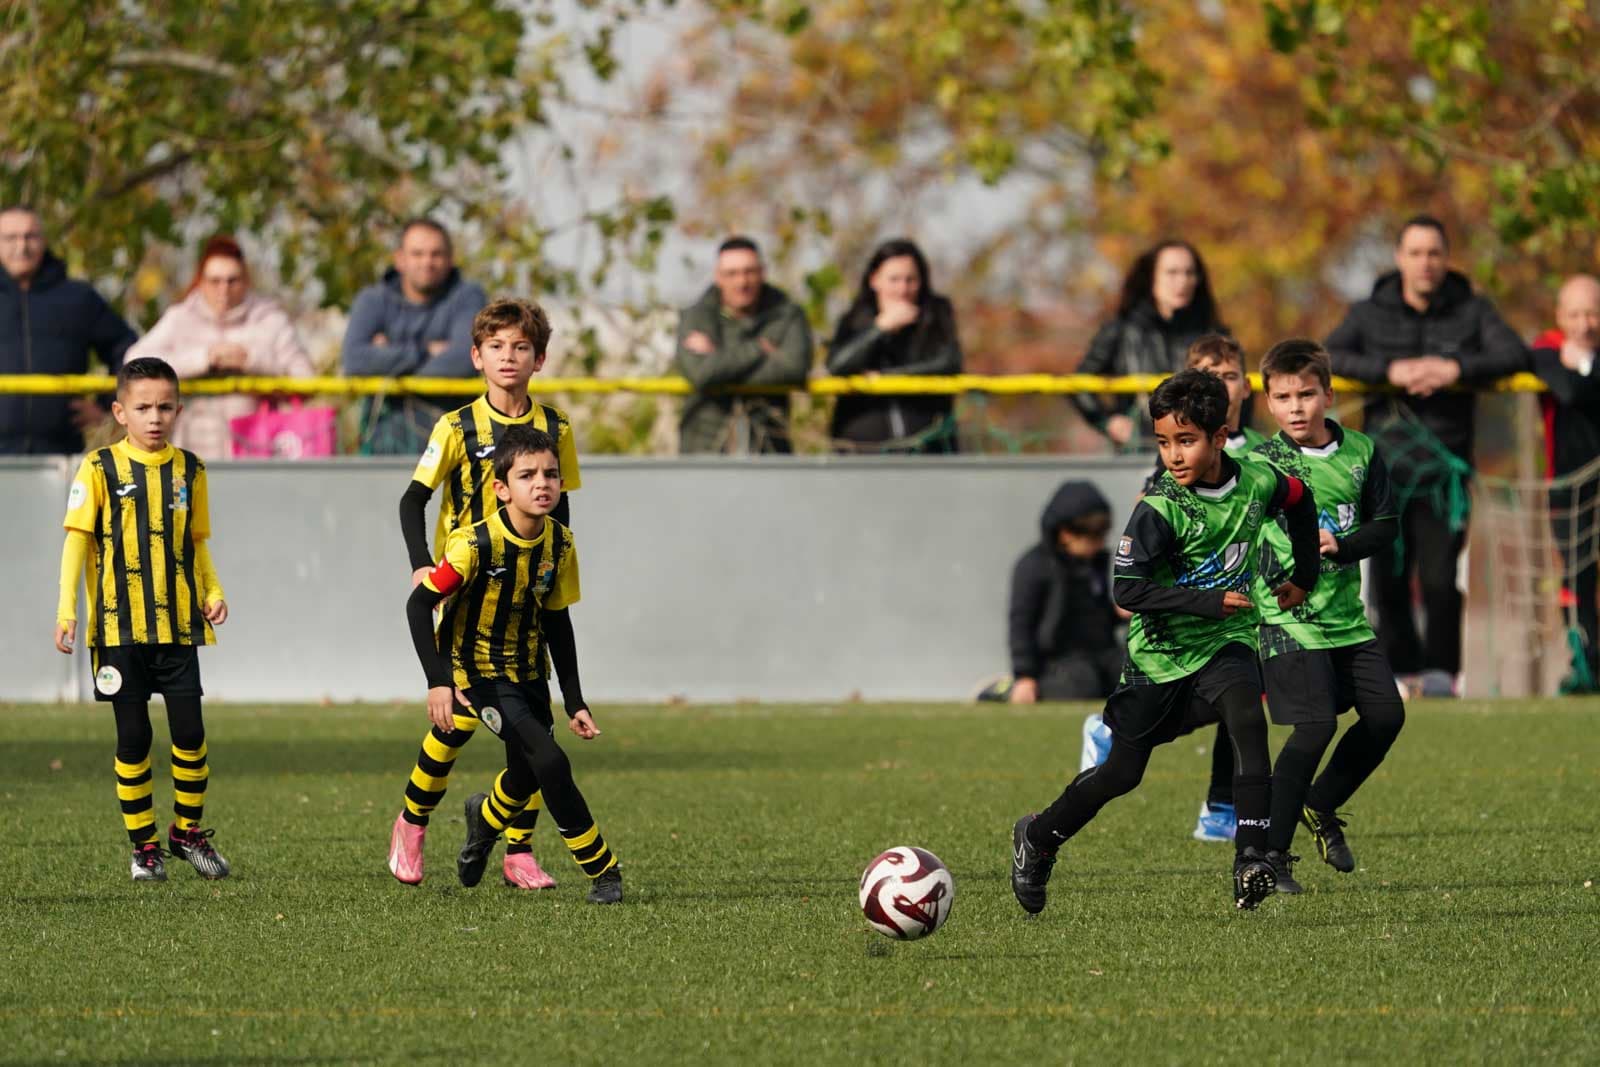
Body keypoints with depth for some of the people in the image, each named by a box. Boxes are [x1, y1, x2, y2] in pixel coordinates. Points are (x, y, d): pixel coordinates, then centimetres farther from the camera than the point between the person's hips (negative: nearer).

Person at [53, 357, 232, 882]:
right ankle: (143, 844, 12)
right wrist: (66, 609, -13)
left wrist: (213, 592, 3)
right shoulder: (101, 469, -3)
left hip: (178, 623, 2)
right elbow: (78, 538, -5)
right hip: (120, 625, -2)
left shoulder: (189, 470, 8)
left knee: (189, 731, -2)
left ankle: (188, 830, 17)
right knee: (133, 737, 1)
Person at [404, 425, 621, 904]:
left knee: (526, 781, 16)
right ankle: (602, 871, -9)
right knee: (550, 764, -21)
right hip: (479, 671, -6)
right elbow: (419, 605, -20)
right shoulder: (475, 544, -26)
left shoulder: (560, 545, -8)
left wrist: (574, 702, 4)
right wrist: (438, 682, -27)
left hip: (529, 672, 6)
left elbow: (557, 621, 4)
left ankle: (486, 818, 53)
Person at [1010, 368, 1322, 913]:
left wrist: (1304, 576, 18)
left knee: (1247, 719, -29)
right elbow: (1127, 588, -25)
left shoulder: (1257, 483, -8)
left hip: (1224, 642, 3)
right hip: (1161, 649, -3)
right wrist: (1208, 602, -30)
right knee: (1122, 772, 7)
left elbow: (1300, 499, 16)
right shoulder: (1159, 509, -22)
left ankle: (1252, 859, -30)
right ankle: (1038, 838, 33)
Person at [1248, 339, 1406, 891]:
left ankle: (1320, 807, 27)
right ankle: (1270, 851, -6)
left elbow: (1386, 525, 5)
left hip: (1346, 615, 6)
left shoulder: (1360, 453, 3)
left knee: (1385, 715, 4)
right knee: (1316, 726, -15)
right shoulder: (1261, 464, -10)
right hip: (1288, 620, -6)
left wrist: (1342, 545, -13)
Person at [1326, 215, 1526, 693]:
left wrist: (1457, 368, -19)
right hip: (1386, 453, 1)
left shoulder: (1472, 311, 9)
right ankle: (1400, 665, 13)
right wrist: (1389, 370, -19)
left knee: (1440, 574, -11)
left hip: (1445, 458, -1)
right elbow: (1327, 356, -5)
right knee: (1388, 575, 2)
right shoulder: (1371, 313, 9)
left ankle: (1441, 669, -2)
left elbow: (1514, 355, -4)